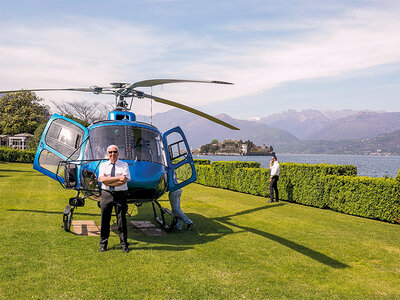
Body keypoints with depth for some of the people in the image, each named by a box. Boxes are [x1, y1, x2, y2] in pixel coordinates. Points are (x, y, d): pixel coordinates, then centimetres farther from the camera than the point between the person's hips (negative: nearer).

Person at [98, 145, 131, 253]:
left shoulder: (124, 165, 5)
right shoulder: (103, 165, 9)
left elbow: (124, 180, -10)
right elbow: (102, 179, -8)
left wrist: (109, 182, -13)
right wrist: (118, 178, -14)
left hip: (120, 194, -1)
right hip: (106, 194, 1)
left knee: (122, 220, 1)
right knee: (105, 220, 4)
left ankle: (124, 244, 10)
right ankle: (103, 244, 15)